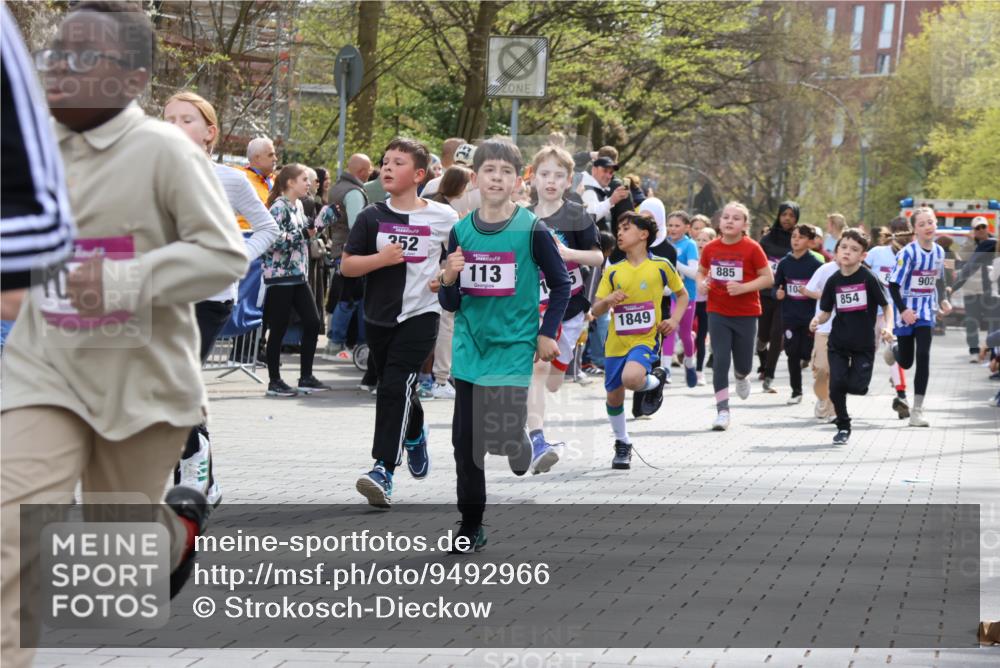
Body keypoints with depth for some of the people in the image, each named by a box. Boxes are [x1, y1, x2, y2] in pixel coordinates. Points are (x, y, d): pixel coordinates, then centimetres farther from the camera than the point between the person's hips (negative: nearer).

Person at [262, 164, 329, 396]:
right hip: (280, 276, -8)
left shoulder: (297, 207, 14)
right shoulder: (279, 207, -11)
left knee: (312, 322, 4)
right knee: (279, 328, -2)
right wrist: (303, 234, -18)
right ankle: (274, 381, 6)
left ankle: (306, 378, 12)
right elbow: (273, 240, -23)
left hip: (298, 275, 8)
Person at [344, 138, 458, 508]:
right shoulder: (372, 217, 1)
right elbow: (347, 265, 1)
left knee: (395, 387, -18)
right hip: (379, 317, 4)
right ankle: (415, 434, 49)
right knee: (392, 390, 17)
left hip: (420, 314, -4)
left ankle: (383, 469, -20)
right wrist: (380, 259, -16)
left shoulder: (442, 217, -3)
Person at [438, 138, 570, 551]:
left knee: (506, 436, -12)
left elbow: (561, 284, 4)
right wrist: (448, 279, -12)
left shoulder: (532, 230, -7)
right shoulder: (461, 232, 3)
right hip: (469, 351, 4)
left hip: (512, 350, -4)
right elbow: (451, 303, 9)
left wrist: (547, 334, -3)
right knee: (465, 440, 3)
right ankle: (471, 525, 15)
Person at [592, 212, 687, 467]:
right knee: (614, 397, 8)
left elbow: (682, 295, 13)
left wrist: (674, 319, -3)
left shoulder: (660, 266, -1)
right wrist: (607, 300, -15)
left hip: (645, 339, -4)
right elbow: (595, 310, 7)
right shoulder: (613, 271, 7)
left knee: (631, 378, -32)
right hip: (616, 342, 4)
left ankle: (655, 381, 3)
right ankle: (622, 444, 31)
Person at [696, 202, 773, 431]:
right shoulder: (711, 248, 0)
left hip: (745, 314, -1)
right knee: (720, 360, -7)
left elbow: (768, 278, -9)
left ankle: (742, 377, 47)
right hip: (718, 312, 2)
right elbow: (701, 272, 16)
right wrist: (701, 284, -7)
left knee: (743, 363, 8)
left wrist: (743, 287, -22)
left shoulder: (752, 248, -10)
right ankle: (722, 410, -3)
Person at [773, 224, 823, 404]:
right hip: (790, 316, 3)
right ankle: (796, 391, 15)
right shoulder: (784, 263, 6)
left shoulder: (815, 264, -5)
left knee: (809, 354, -3)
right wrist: (777, 293, -8)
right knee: (793, 354, 5)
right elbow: (776, 285, 13)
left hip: (810, 317, -3)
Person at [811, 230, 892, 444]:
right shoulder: (834, 281, -1)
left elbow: (886, 305, -2)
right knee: (836, 384, -7)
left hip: (863, 343, -2)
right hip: (838, 343, 2)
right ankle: (843, 426, 12)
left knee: (857, 386, -10)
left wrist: (887, 327, -17)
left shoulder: (868, 278, -10)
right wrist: (817, 320, -15)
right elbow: (826, 312, 7)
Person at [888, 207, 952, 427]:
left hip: (926, 313, 4)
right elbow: (893, 284, -15)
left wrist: (942, 301, 6)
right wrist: (902, 310, -24)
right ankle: (894, 349, 49)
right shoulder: (907, 253, -16)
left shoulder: (939, 252, 3)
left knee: (923, 358, -8)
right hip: (906, 313, -3)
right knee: (905, 361, 8)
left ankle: (917, 410, -4)